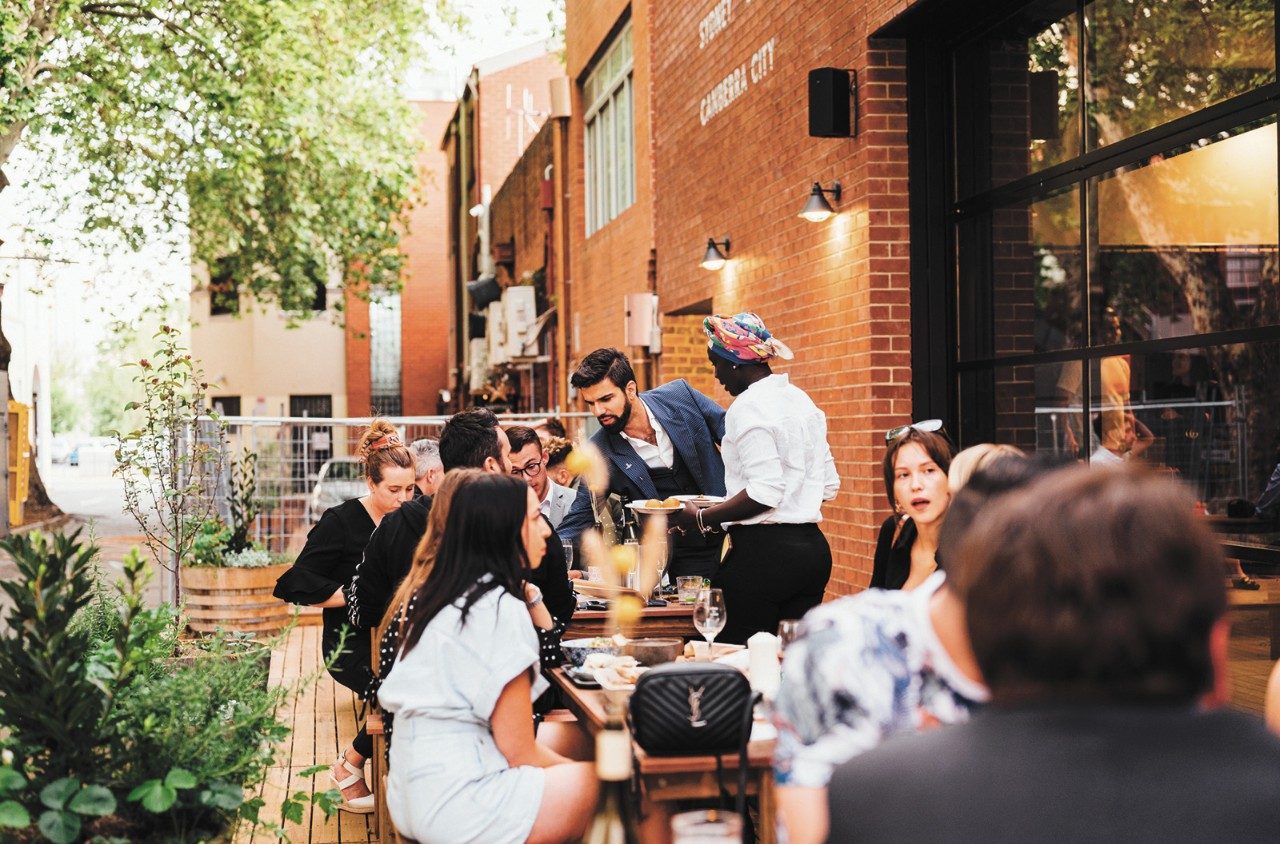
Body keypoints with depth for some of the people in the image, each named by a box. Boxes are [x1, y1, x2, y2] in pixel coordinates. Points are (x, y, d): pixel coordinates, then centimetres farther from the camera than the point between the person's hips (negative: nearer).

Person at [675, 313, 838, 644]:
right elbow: (829, 485, 16)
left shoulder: (749, 406, -11)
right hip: (812, 546, 9)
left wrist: (703, 519, -11)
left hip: (763, 551, -9)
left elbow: (765, 490, -20)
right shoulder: (801, 400, 15)